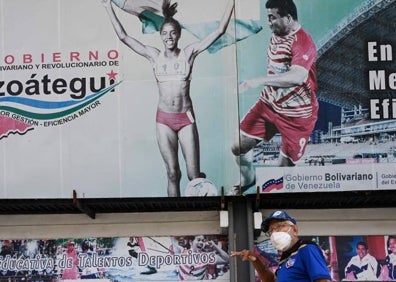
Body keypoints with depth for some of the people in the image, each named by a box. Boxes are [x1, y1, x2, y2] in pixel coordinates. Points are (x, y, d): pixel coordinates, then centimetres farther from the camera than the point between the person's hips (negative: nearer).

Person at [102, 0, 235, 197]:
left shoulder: (189, 53, 1)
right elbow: (123, 37, 5)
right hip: (164, 120, 1)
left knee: (194, 175, -3)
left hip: (186, 118, -1)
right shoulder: (154, 55, 4)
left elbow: (220, 31, -3)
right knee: (172, 173, 3)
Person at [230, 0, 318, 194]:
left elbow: (298, 76, -41)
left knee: (284, 166, -3)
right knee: (238, 146, 5)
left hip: (297, 114, -7)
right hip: (269, 103, 7)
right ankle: (248, 180, 34)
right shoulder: (277, 35, 5)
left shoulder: (302, 42, -24)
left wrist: (258, 81, -44)